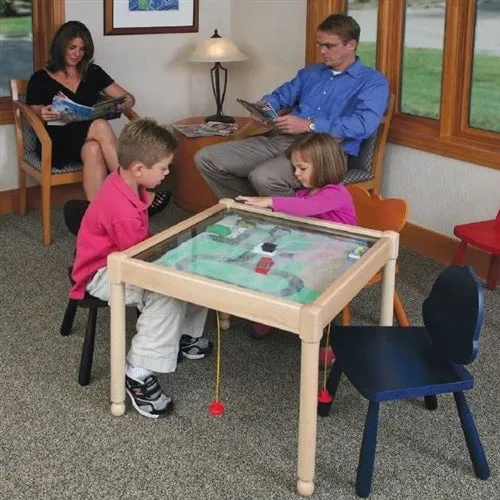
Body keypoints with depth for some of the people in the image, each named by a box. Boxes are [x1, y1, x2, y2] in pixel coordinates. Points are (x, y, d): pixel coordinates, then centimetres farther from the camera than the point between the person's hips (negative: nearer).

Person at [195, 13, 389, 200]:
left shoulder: (373, 81, 2)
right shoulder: (310, 72, 25)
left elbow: (364, 125, -15)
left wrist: (309, 125, -19)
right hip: (282, 139, 7)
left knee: (264, 177, -38)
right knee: (206, 158, -6)